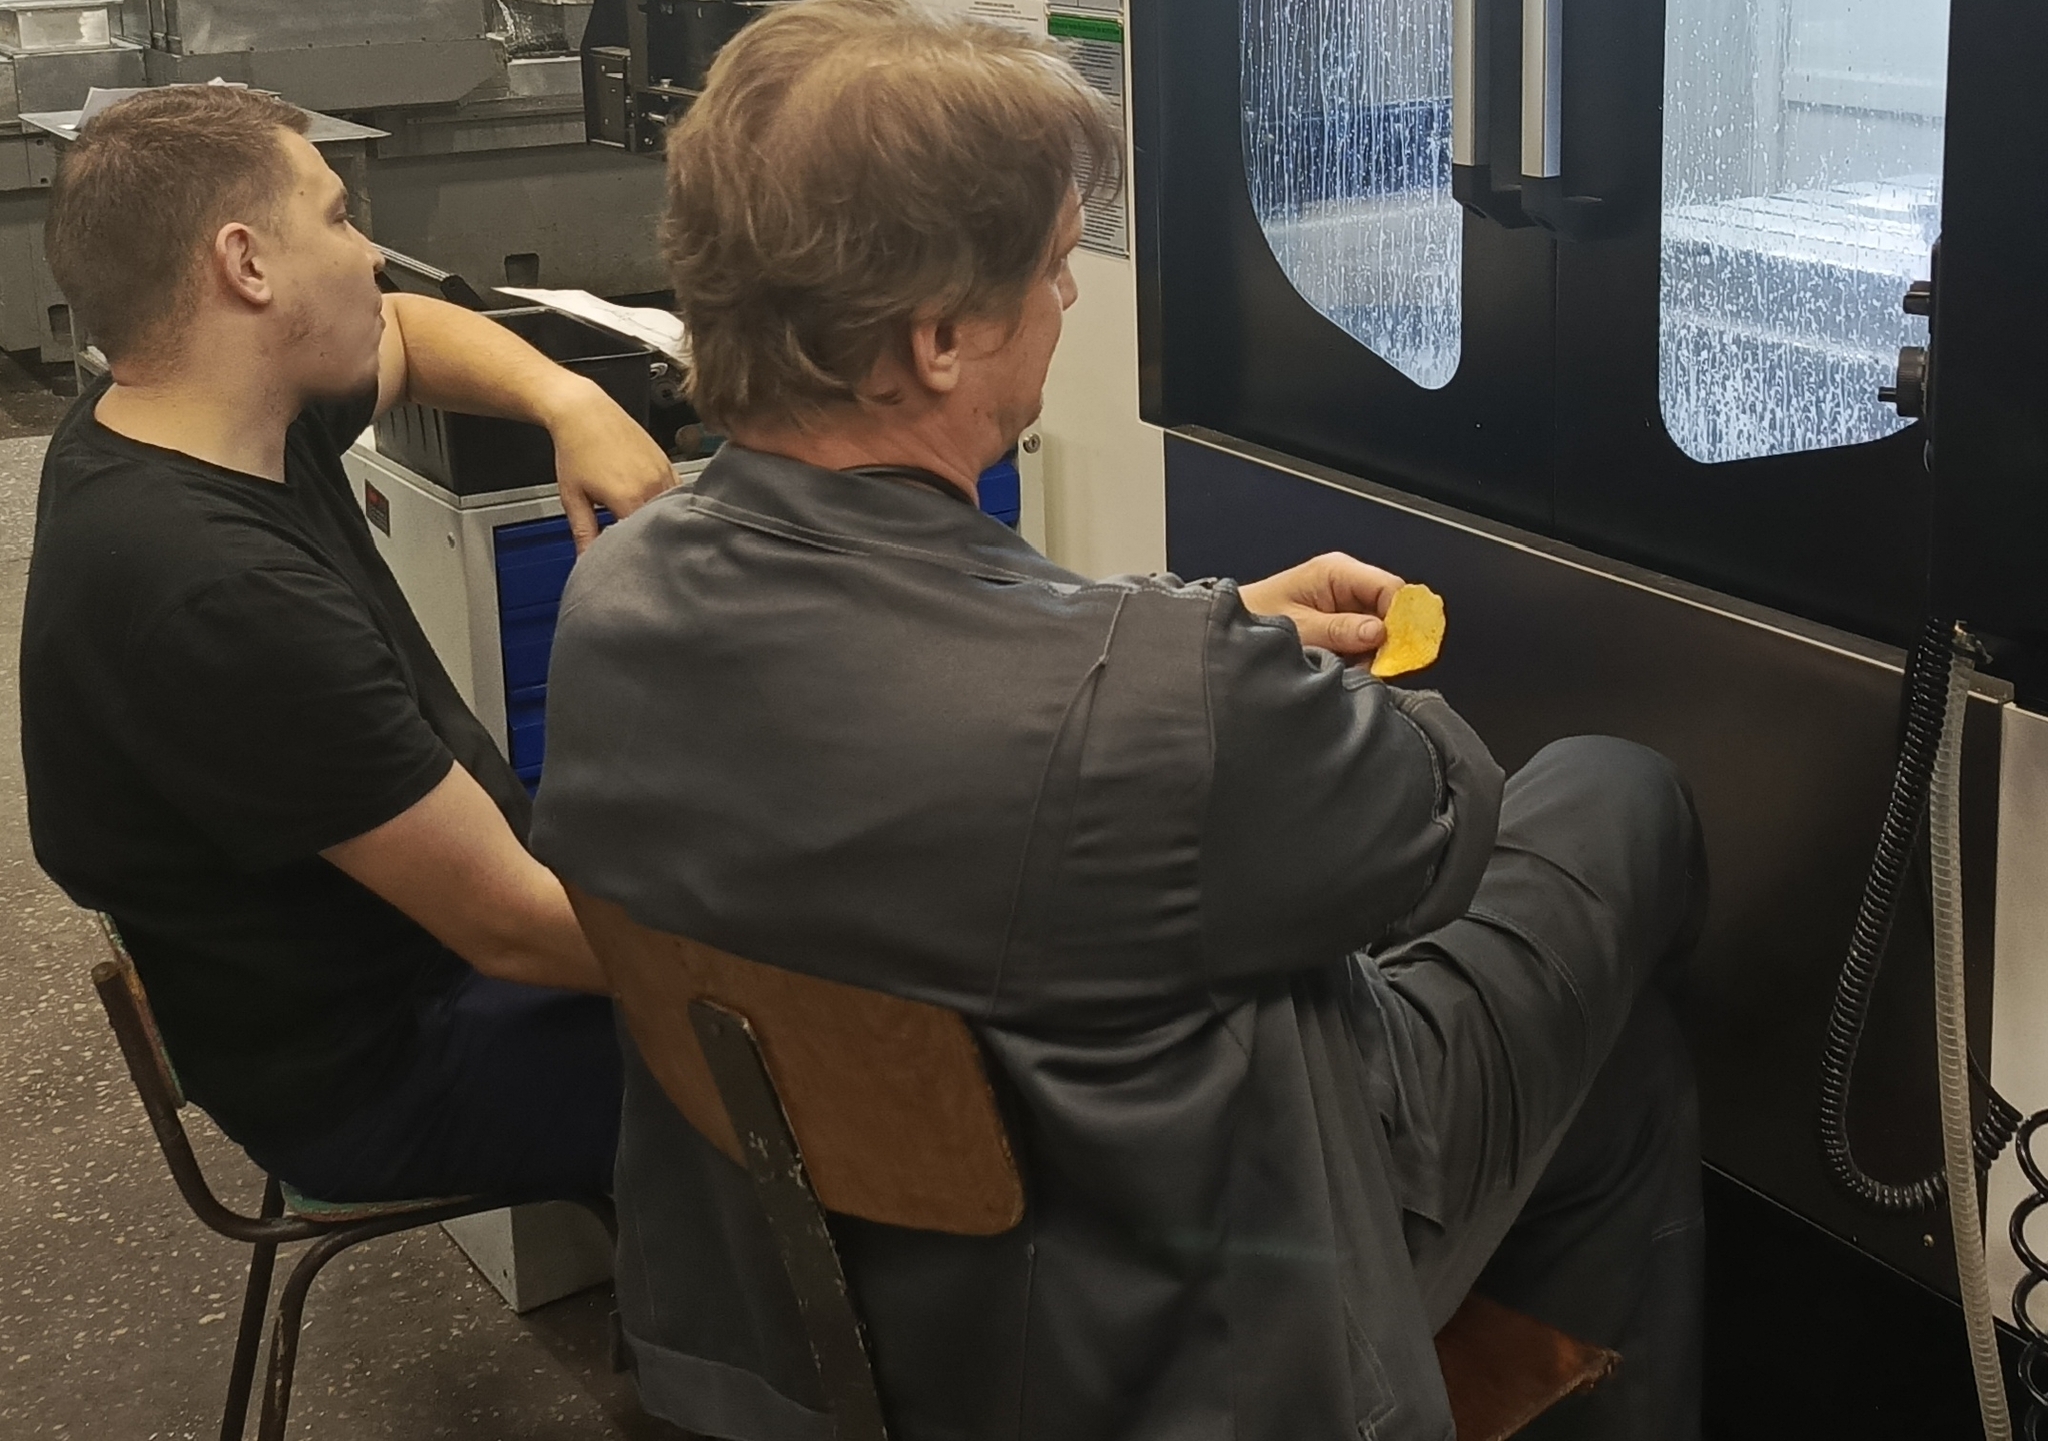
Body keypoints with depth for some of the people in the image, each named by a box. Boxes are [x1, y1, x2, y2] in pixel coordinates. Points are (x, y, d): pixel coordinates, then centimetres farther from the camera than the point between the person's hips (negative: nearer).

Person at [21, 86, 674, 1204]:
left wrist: (567, 399, -4)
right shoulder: (221, 598, -34)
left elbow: (405, 330, 16)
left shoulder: (162, 417, -4)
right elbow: (514, 930, -30)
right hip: (380, 1075, -10)